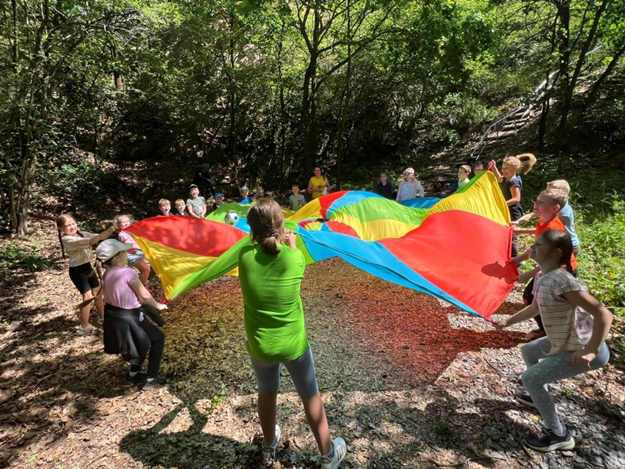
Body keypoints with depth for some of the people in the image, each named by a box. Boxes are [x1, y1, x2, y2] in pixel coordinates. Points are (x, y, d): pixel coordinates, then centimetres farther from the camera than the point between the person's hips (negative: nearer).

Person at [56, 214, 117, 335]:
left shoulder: (82, 234, 4)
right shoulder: (67, 240, -20)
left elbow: (100, 237, -4)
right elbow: (91, 241, -34)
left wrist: (111, 230, -23)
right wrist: (109, 230, -40)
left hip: (88, 267, 7)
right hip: (77, 271, -7)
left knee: (97, 293, 15)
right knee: (88, 296, -5)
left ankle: (103, 316, 34)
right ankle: (84, 327, 8)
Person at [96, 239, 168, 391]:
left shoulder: (107, 274, 1)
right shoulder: (127, 273, -23)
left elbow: (121, 295, 7)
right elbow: (144, 296, -14)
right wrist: (158, 306, 2)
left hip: (113, 317, 8)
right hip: (127, 318, -8)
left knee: (143, 339, 29)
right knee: (158, 338, 9)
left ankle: (134, 373, 38)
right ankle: (151, 379, 10)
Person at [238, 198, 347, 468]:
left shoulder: (245, 257, -16)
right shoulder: (295, 257, -20)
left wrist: (277, 245, 8)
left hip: (259, 346, 2)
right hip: (294, 344, -2)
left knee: (266, 394, 27)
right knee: (310, 396, 20)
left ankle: (269, 446, 52)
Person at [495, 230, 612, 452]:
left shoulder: (562, 280, -30)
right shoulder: (542, 277, 0)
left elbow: (603, 314, -33)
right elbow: (535, 307, 17)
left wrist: (591, 351, -34)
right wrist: (508, 321, 21)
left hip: (581, 349, -9)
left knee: (530, 377, -7)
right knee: (528, 351, 26)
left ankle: (559, 436, 11)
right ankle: (539, 397, 46)